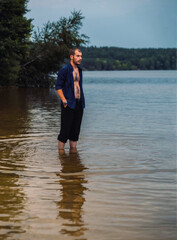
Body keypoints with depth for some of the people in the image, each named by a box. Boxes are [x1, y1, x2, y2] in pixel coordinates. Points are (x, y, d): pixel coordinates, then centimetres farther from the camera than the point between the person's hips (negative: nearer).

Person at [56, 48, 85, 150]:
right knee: (65, 130, -4)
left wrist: (82, 101, 14)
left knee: (76, 129, 10)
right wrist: (64, 102, -15)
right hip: (68, 105, -7)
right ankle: (61, 151, 5)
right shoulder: (64, 70, -7)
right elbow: (58, 87, -9)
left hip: (79, 104, 7)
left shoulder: (79, 70, 15)